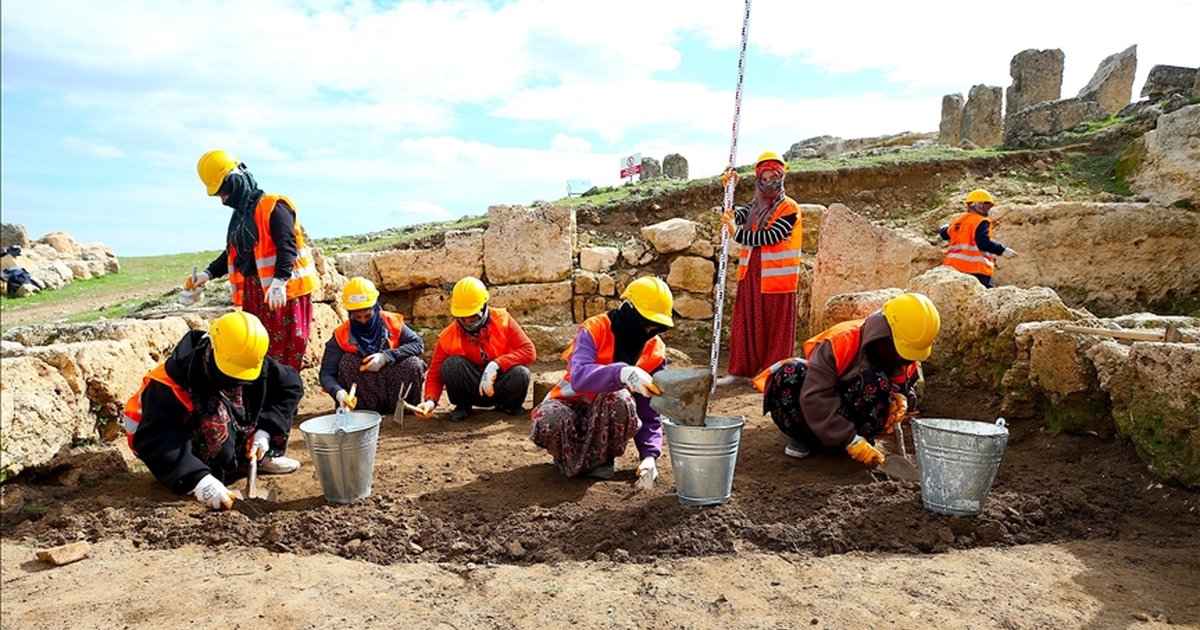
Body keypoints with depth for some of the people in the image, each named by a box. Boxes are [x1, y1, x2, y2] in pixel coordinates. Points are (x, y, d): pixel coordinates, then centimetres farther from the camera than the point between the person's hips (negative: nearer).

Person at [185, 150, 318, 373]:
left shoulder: (273, 206, -10)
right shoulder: (239, 214, 18)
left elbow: (287, 247, -21)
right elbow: (233, 253, 27)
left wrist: (279, 282, -33)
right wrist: (208, 274, 14)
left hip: (282, 292, -9)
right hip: (252, 292, 9)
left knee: (286, 351, -5)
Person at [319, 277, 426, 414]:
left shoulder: (392, 322, -10)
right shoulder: (341, 336, -14)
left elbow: (418, 344, -14)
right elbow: (326, 374, -17)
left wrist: (386, 356, -28)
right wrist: (339, 392, -39)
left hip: (394, 387, 0)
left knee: (414, 363, -26)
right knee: (347, 361, -25)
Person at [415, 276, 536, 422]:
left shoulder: (502, 319, -11)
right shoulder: (448, 337, -10)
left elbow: (529, 351, -17)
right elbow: (435, 375, -7)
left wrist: (496, 365, -29)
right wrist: (431, 401, -28)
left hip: (500, 386, 0)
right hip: (471, 392, 0)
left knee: (521, 373, -32)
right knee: (451, 364, -28)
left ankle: (508, 404, 2)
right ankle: (462, 406, 0)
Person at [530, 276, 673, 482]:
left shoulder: (655, 351, -5)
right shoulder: (595, 328, -17)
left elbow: (650, 413, -4)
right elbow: (578, 376, -37)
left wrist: (649, 455, -18)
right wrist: (622, 373, -54)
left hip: (608, 416, 2)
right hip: (572, 404, -2)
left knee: (620, 398, -35)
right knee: (549, 421, -38)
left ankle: (602, 458, -8)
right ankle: (569, 457, -2)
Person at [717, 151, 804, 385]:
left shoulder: (789, 208, -9)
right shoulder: (756, 206, 13)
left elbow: (770, 237, -19)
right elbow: (733, 216, 1)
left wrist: (738, 234, -21)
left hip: (776, 277, -6)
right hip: (751, 274, 6)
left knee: (776, 325, 2)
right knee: (746, 321, 8)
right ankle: (740, 368, 15)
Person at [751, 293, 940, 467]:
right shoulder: (840, 342, -31)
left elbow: (908, 388, 6)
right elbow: (814, 397, -36)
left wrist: (902, 399, -21)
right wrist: (850, 441, -39)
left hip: (851, 411, 3)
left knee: (880, 386, -31)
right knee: (790, 375, -35)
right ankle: (804, 438, -13)